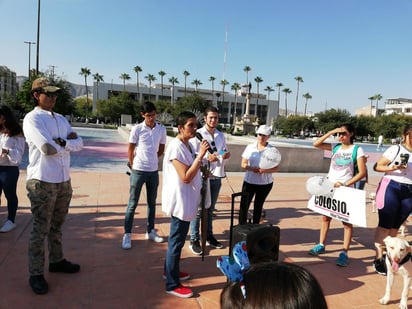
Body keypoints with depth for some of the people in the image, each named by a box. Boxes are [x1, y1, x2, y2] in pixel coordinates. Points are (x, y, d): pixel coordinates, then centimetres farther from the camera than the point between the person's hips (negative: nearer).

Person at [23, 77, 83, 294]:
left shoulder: (61, 119, 12)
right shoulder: (32, 118, -10)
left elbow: (79, 143, 4)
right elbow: (47, 148, -23)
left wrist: (61, 142, -14)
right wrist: (68, 142, -5)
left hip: (63, 180, 7)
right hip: (43, 182, -7)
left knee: (57, 225, 19)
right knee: (40, 230, 3)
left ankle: (56, 261, 35)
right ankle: (36, 274, 16)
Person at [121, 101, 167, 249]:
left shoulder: (162, 129, 0)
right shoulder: (137, 129, -9)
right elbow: (130, 150, 0)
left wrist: (151, 160, 12)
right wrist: (134, 165, 7)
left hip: (153, 171, 4)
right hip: (138, 171, -3)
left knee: (152, 203, 14)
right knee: (132, 203, 4)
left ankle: (150, 231, 28)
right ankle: (127, 234, 14)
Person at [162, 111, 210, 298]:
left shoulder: (188, 145, 9)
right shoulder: (176, 147, -21)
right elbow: (186, 177, -26)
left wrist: (200, 161, 4)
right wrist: (201, 155, -25)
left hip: (187, 200, 10)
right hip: (180, 200, -10)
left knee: (177, 239, 21)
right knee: (176, 241, 1)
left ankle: (170, 271, 38)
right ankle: (172, 284, 15)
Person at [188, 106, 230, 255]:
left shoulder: (221, 136, 10)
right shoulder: (198, 134, -9)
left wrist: (226, 155, -5)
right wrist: (207, 158, -25)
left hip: (216, 177, 6)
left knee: (210, 209, 18)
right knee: (198, 209, 2)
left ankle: (209, 236, 32)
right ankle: (194, 239, 14)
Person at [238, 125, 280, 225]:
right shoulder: (250, 147, 1)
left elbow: (276, 168, -5)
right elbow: (243, 164, 0)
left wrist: (265, 170, -24)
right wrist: (252, 168, -20)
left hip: (265, 183, -1)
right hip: (249, 182, 1)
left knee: (258, 206, 13)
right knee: (244, 205, -2)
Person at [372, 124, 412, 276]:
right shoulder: (395, 149, -4)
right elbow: (377, 166, -7)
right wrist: (393, 168, -20)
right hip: (391, 188, -5)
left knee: (395, 227, 11)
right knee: (385, 225, -1)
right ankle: (378, 258, 7)